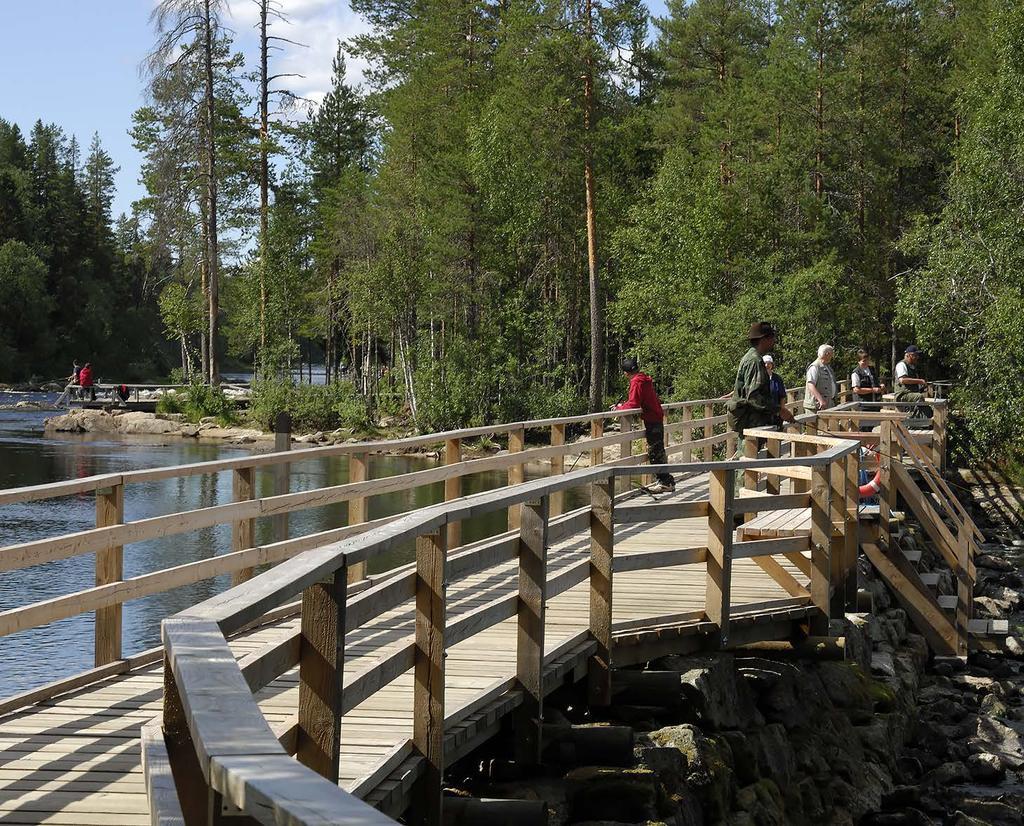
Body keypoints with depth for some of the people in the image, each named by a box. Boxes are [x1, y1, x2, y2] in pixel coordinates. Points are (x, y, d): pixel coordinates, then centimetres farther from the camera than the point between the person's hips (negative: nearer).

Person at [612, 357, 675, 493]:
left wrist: (619, 408, -6)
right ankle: (663, 480, 21)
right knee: (658, 452, 15)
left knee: (655, 453, -5)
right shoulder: (645, 379, 14)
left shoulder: (636, 382, -15)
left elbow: (633, 404, -20)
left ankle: (666, 482, -5)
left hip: (652, 421, -10)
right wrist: (622, 405, 13)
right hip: (657, 418, 10)